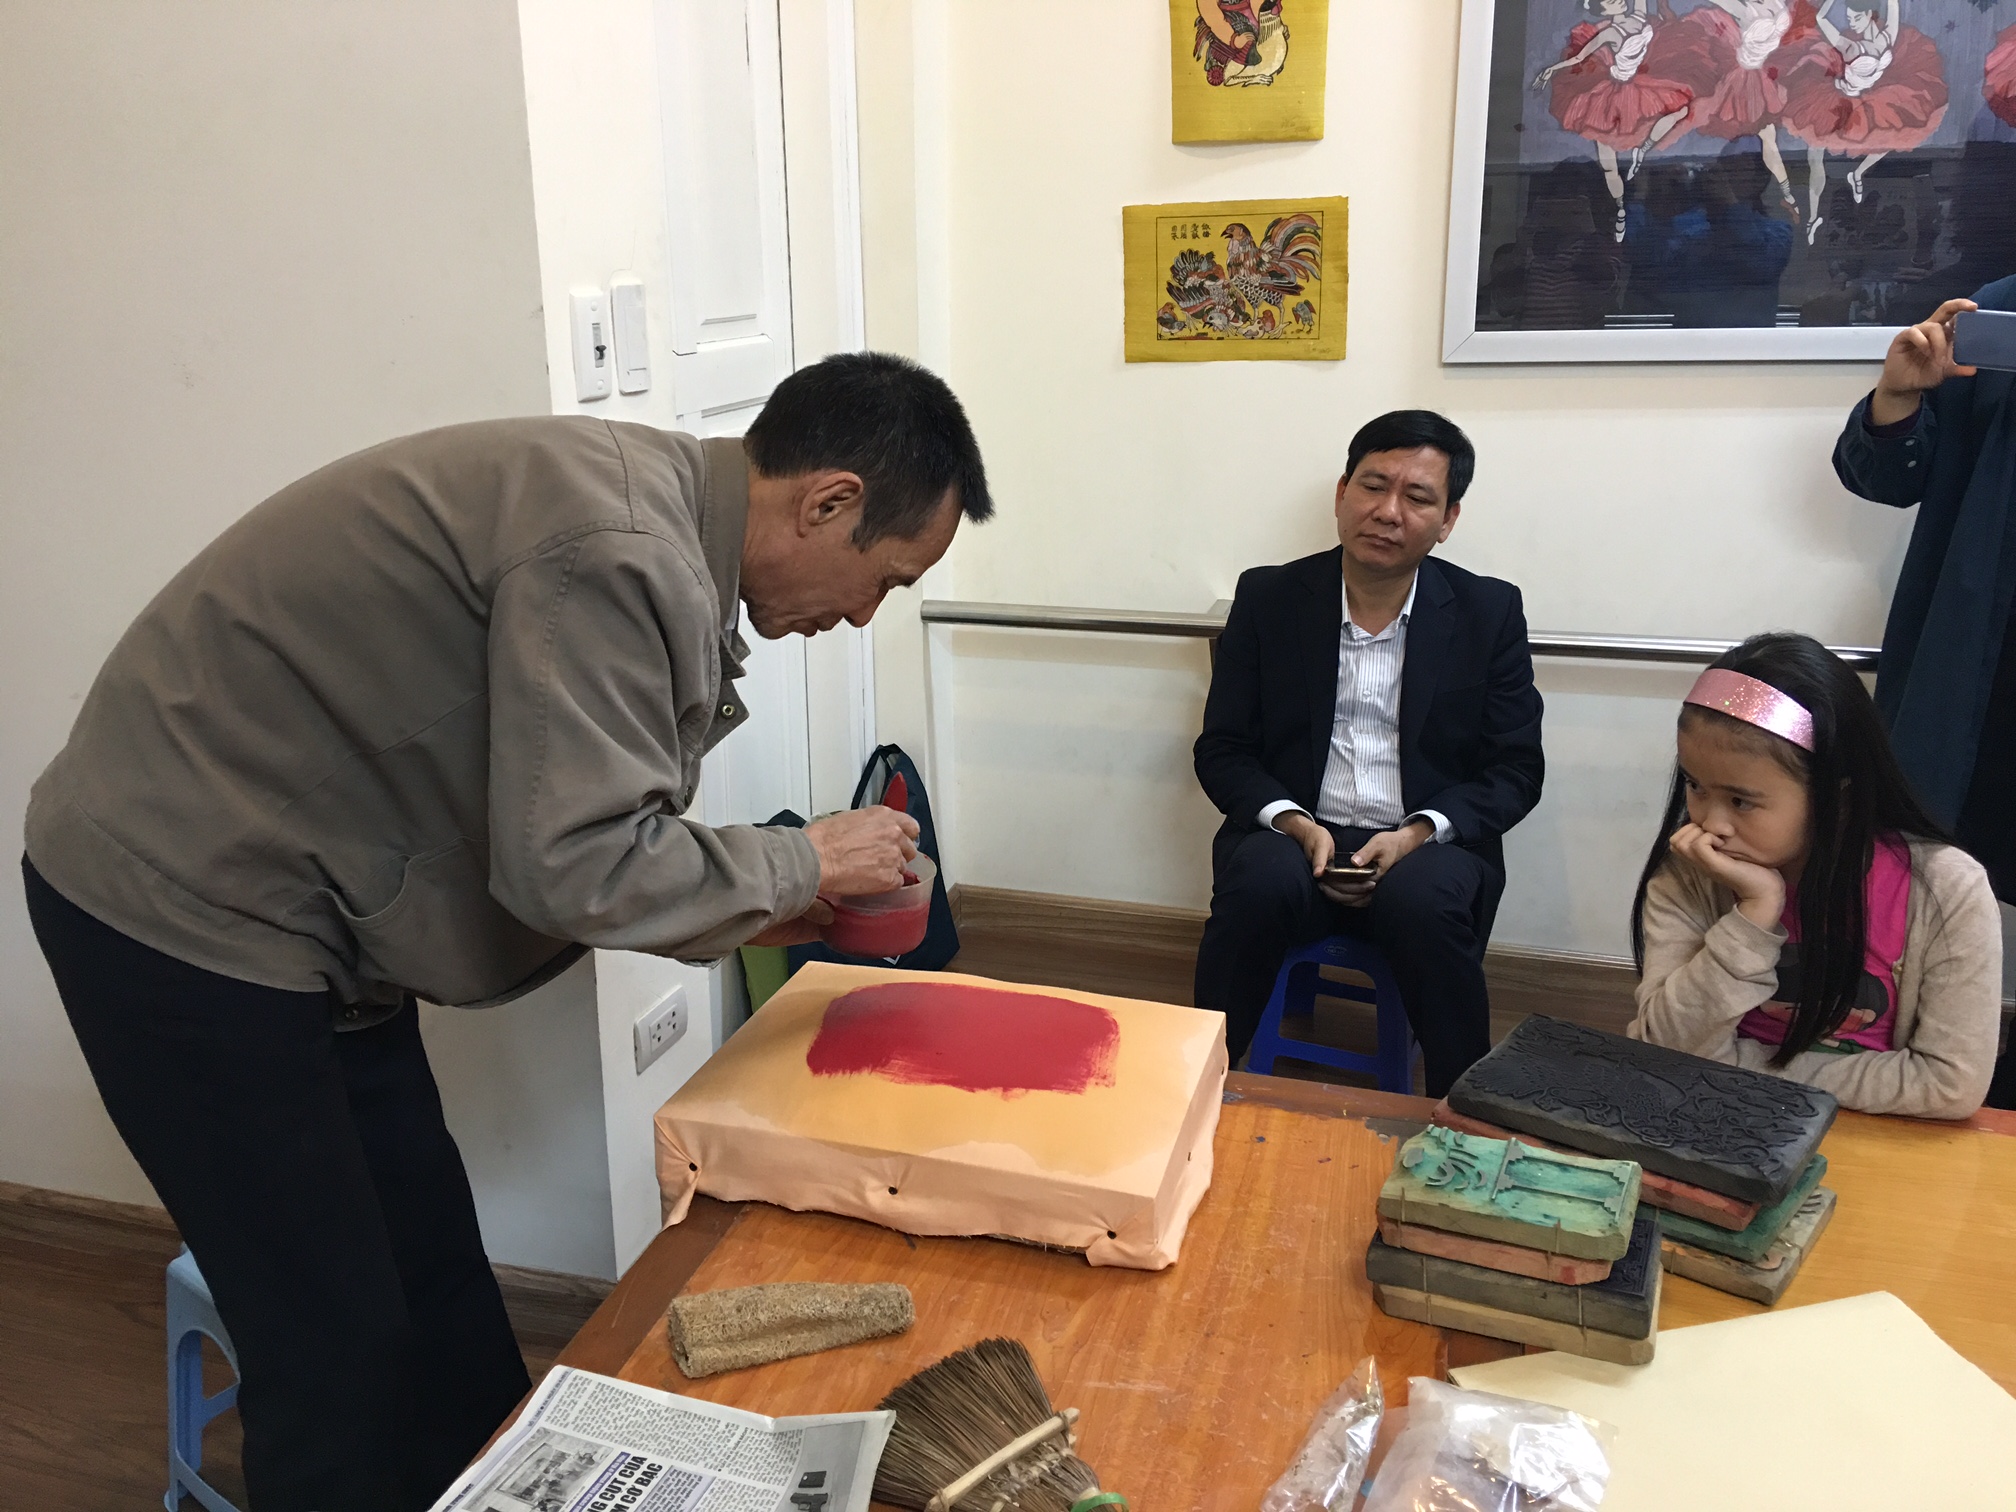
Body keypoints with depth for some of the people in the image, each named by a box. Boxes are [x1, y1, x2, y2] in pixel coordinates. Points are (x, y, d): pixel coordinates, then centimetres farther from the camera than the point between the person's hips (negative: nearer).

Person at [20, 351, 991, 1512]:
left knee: (436, 1289, 16)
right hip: (184, 908, -9)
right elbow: (581, 868, -29)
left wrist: (752, 910, 3)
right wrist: (802, 864, -15)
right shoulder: (614, 551, -28)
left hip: (289, 905, 9)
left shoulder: (644, 506, 3)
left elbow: (565, 819, 9)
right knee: (339, 1350, 0)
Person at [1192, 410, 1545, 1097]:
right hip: (1295, 836, 0)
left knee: (1424, 900, -34)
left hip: (1428, 847, 0)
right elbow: (1221, 752, 5)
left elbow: (1515, 770, 4)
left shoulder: (1489, 612, 5)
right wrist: (1296, 825, -14)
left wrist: (1417, 834, -14)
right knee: (1261, 880, -33)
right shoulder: (1268, 598, 5)